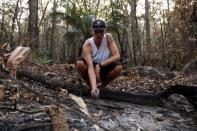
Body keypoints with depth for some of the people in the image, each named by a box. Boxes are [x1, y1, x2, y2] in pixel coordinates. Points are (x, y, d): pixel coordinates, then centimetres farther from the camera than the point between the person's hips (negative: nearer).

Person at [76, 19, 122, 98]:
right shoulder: (87, 44, -26)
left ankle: (103, 85, -1)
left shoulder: (108, 38, -17)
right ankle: (90, 85, -6)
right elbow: (90, 66, -38)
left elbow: (117, 56, -23)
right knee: (79, 63, -32)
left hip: (104, 68, 2)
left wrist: (100, 65, -31)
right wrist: (94, 87, -52)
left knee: (118, 67, -28)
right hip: (92, 67, -1)